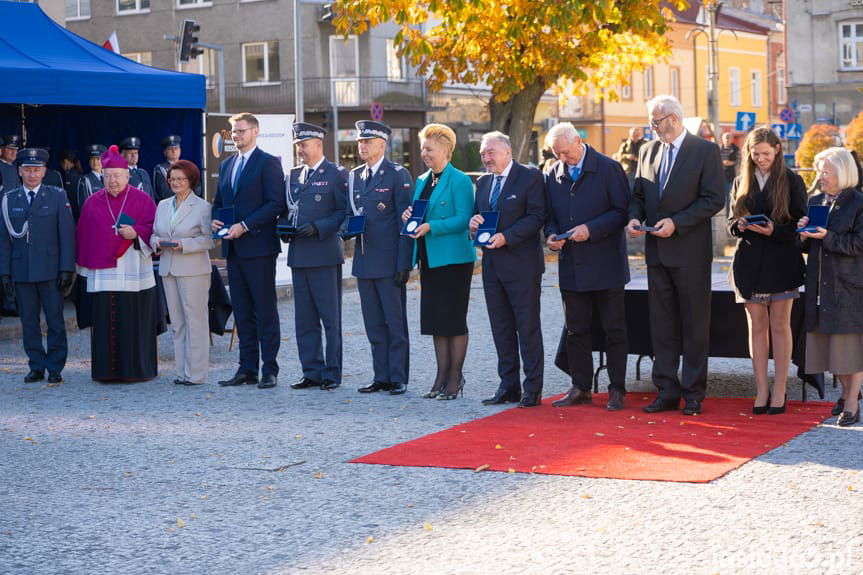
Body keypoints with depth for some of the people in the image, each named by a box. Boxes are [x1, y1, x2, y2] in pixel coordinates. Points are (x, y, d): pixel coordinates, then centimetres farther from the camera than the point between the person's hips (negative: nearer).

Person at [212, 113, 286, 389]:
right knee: (242, 312, 9)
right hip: (233, 249, 7)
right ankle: (247, 369, 14)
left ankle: (269, 370, 0)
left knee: (265, 310, -3)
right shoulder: (226, 165, 18)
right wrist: (215, 219, 2)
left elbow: (276, 203, -12)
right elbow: (219, 201, 25)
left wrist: (244, 226, -18)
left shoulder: (268, 163, -5)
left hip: (258, 247, -7)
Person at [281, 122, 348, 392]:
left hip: (325, 255, -6)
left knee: (330, 318, -1)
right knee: (304, 319, 8)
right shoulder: (293, 176, 17)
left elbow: (344, 212, -7)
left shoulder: (336, 174, -2)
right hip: (298, 255, 6)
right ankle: (311, 372, 15)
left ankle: (332, 373, 4)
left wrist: (318, 228, -17)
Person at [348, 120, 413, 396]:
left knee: (395, 323, -1)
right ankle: (381, 377, 17)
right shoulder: (354, 176, 14)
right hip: (364, 260, 7)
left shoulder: (398, 175, -6)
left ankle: (398, 379, 5)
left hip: (389, 261, -7)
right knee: (374, 324, 10)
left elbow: (406, 222, -9)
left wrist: (404, 264, -14)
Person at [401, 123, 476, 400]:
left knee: (453, 320, -2)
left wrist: (431, 227, -24)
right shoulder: (422, 181, 14)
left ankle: (455, 378, 6)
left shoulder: (460, 181, -9)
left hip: (454, 259, -8)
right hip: (429, 259, 8)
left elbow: (464, 219, -16)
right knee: (435, 320, 10)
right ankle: (442, 376, 17)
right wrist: (409, 217, -1)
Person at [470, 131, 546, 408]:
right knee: (501, 329, 10)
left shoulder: (530, 177, -5)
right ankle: (509, 386, 17)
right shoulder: (483, 182, 15)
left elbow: (537, 216, -12)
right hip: (492, 265, 7)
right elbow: (477, 215, 19)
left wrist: (507, 237, -20)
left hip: (522, 264, -7)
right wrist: (473, 222, -5)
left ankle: (533, 388, 3)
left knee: (528, 328, -2)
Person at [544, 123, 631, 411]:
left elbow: (622, 211, -10)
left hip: (605, 265, -5)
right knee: (576, 330, 10)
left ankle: (617, 390, 9)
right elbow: (550, 214, 14)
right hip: (571, 266, 5)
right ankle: (580, 388, 18)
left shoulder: (608, 169, -7)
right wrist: (551, 235, -7)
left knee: (614, 330, 3)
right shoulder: (553, 175, 8)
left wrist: (591, 229, -20)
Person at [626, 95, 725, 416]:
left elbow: (714, 199, -12)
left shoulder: (705, 151, -7)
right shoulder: (648, 151, 12)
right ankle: (667, 392, 15)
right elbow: (638, 194, 17)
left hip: (690, 252, -6)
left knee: (694, 326, 2)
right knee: (661, 325, 9)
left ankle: (693, 395, 8)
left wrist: (676, 222, -19)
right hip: (657, 251, 6)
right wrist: (635, 218, -4)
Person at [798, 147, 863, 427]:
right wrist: (804, 235, -4)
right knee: (827, 339, 11)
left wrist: (827, 237, -19)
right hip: (820, 283, 6)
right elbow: (806, 247, 16)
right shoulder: (815, 202, 12)